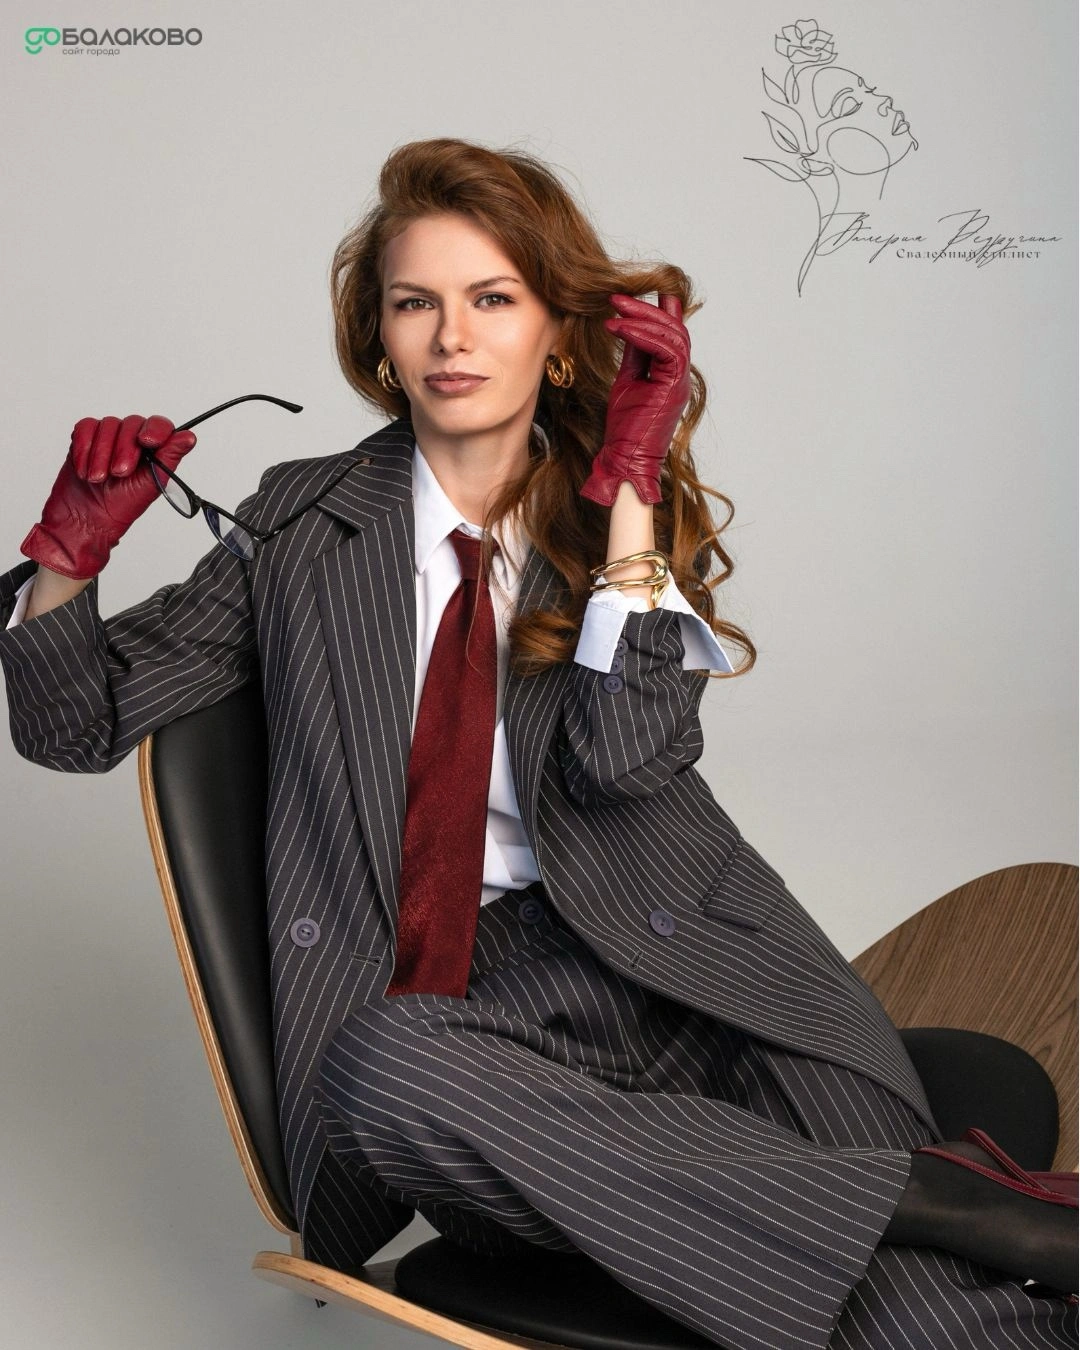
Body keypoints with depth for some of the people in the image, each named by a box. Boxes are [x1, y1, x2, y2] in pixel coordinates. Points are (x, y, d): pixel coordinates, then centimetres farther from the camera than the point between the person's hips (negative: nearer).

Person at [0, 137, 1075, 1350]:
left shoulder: (636, 523, 9)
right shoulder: (306, 523, 10)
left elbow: (628, 762, -10)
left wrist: (632, 487, -11)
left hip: (645, 950, -1)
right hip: (436, 1000, 1)